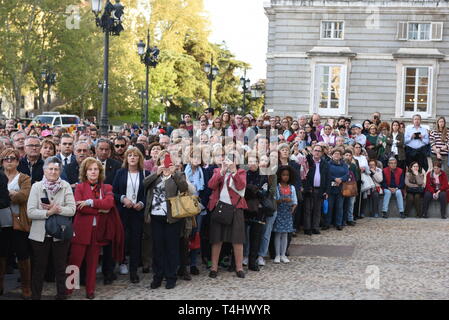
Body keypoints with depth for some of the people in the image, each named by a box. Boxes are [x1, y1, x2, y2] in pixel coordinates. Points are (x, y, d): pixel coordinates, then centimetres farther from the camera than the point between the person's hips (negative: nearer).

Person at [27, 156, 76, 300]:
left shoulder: (65, 186, -1)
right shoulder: (36, 187, -1)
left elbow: (72, 209, -10)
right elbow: (30, 212, -9)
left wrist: (55, 208, -20)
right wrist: (49, 212, -19)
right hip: (40, 234, 0)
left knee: (60, 267, 11)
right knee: (39, 267, 10)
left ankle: (61, 295, 24)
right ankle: (35, 296, 23)